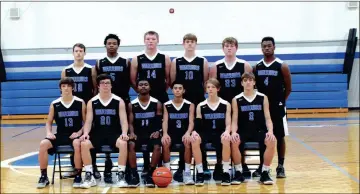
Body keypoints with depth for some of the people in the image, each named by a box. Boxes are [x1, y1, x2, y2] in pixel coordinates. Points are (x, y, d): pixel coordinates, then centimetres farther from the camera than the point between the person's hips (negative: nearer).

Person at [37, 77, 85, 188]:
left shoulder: (80, 103, -1)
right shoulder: (54, 104, 4)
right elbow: (49, 122, 13)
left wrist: (79, 132, -14)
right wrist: (49, 133, -7)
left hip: (75, 135, -3)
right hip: (60, 135, 3)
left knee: (77, 144, -38)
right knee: (43, 144, -23)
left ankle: (78, 176, -21)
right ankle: (44, 176, -9)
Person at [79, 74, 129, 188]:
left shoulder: (119, 101, 2)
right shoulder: (92, 102, 5)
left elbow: (123, 120, -5)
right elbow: (88, 121, 1)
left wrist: (124, 133, -24)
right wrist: (86, 133, -18)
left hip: (114, 134, -1)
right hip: (97, 134, 1)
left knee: (123, 144, -33)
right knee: (84, 144, -27)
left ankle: (120, 175, -23)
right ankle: (89, 176, -16)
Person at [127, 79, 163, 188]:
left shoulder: (157, 104, 5)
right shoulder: (132, 105, 7)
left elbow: (159, 121, 3)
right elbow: (130, 123, 4)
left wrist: (157, 132, -16)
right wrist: (132, 133, -15)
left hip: (152, 133, 0)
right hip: (137, 133, 1)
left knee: (157, 147, -32)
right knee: (131, 145, -31)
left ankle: (150, 175, -19)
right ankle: (134, 175, -23)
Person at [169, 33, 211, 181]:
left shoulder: (203, 62, 6)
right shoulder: (176, 62, 7)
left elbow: (206, 82, 6)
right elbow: (172, 82, 5)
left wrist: (199, 93, -4)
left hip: (199, 102, 0)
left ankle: (204, 167, 8)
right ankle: (181, 167, 9)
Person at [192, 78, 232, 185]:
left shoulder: (226, 105, 6)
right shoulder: (200, 106, 9)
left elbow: (228, 124, 0)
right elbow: (198, 125, 4)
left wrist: (227, 132, -22)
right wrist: (195, 132, -19)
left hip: (220, 134, -1)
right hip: (206, 134, 2)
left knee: (226, 140, -37)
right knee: (194, 139, -32)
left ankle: (225, 172, -23)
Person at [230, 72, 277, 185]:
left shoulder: (263, 98, 5)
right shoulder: (236, 100, 4)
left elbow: (267, 118, 1)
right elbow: (234, 120, -1)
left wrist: (270, 131, -18)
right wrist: (234, 132, -22)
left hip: (259, 131, 0)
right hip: (243, 132, 0)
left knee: (272, 141, -31)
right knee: (234, 142, -33)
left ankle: (265, 172, -13)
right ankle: (239, 172, -15)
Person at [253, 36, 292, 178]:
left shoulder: (282, 66, -4)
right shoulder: (256, 67, 5)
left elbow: (288, 88, 0)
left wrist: (280, 100, 1)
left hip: (277, 107, -3)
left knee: (279, 137, 2)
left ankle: (280, 166, 11)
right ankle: (262, 166, 16)